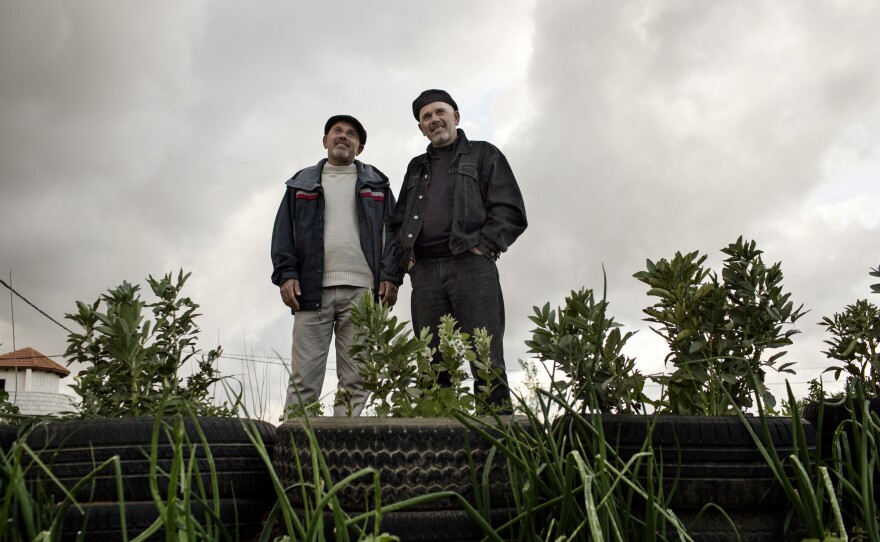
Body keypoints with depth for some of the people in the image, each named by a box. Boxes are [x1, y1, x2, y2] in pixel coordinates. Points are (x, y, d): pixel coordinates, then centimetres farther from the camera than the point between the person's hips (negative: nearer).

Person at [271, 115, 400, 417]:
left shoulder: (377, 184, 18)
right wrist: (285, 274, -3)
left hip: (362, 290, 0)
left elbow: (393, 231, 10)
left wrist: (390, 277, -3)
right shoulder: (301, 184, 20)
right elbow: (283, 233, 12)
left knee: (356, 379, -1)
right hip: (313, 290, 0)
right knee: (304, 378, -4)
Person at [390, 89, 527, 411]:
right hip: (425, 273, 4)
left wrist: (483, 246, -9)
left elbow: (511, 212, 3)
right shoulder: (416, 167, 27)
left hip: (471, 266, -4)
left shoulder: (484, 155, 14)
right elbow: (398, 221, 26)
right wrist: (406, 257, 8)